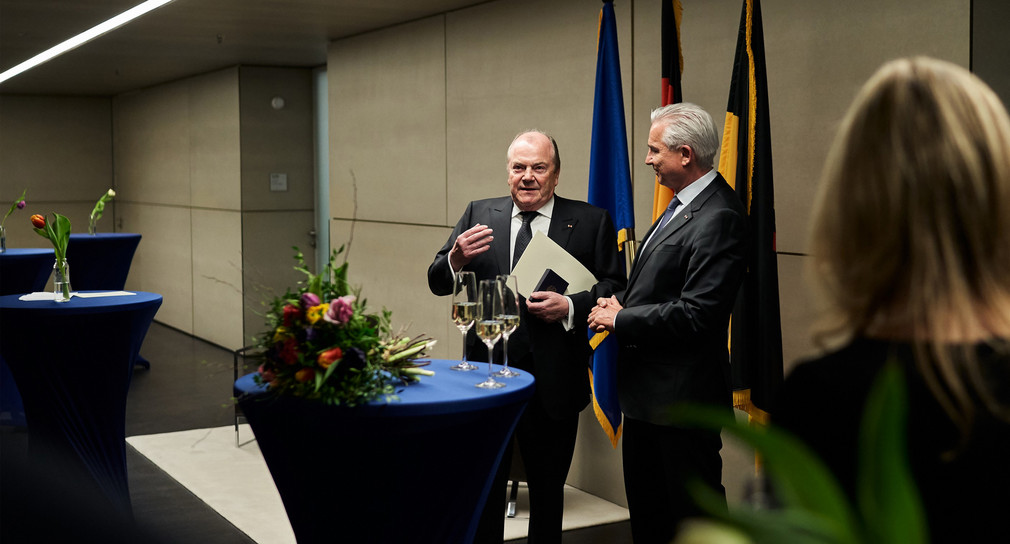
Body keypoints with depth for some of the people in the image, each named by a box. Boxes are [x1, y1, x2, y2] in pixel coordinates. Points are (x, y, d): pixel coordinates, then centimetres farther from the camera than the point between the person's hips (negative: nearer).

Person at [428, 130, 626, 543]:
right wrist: (456, 258, -17)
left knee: (548, 489, 15)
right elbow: (438, 283, 5)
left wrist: (570, 306, -21)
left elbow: (613, 288, -4)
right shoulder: (479, 215, 6)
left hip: (554, 380, -1)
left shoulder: (591, 222, 1)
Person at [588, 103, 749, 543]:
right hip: (647, 392, 10)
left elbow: (695, 314, -27)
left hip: (683, 399, -10)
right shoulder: (682, 205, 11)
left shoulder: (718, 218, -21)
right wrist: (621, 305, 3)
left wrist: (621, 319, -16)